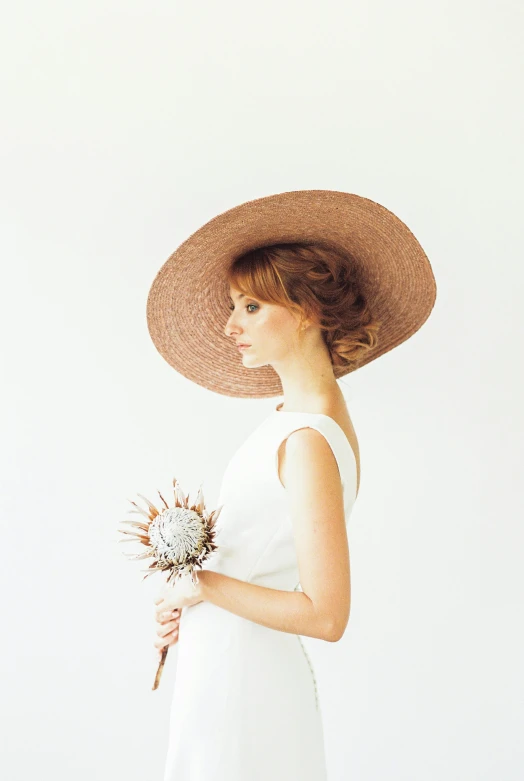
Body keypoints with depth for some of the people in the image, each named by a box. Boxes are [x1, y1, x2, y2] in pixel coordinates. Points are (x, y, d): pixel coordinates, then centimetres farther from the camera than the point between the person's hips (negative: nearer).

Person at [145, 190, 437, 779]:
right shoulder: (295, 412, 4)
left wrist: (202, 585, -16)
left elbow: (325, 615, -25)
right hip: (225, 663, 8)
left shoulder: (308, 442, -24)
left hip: (242, 672, -8)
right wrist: (186, 604, 3)